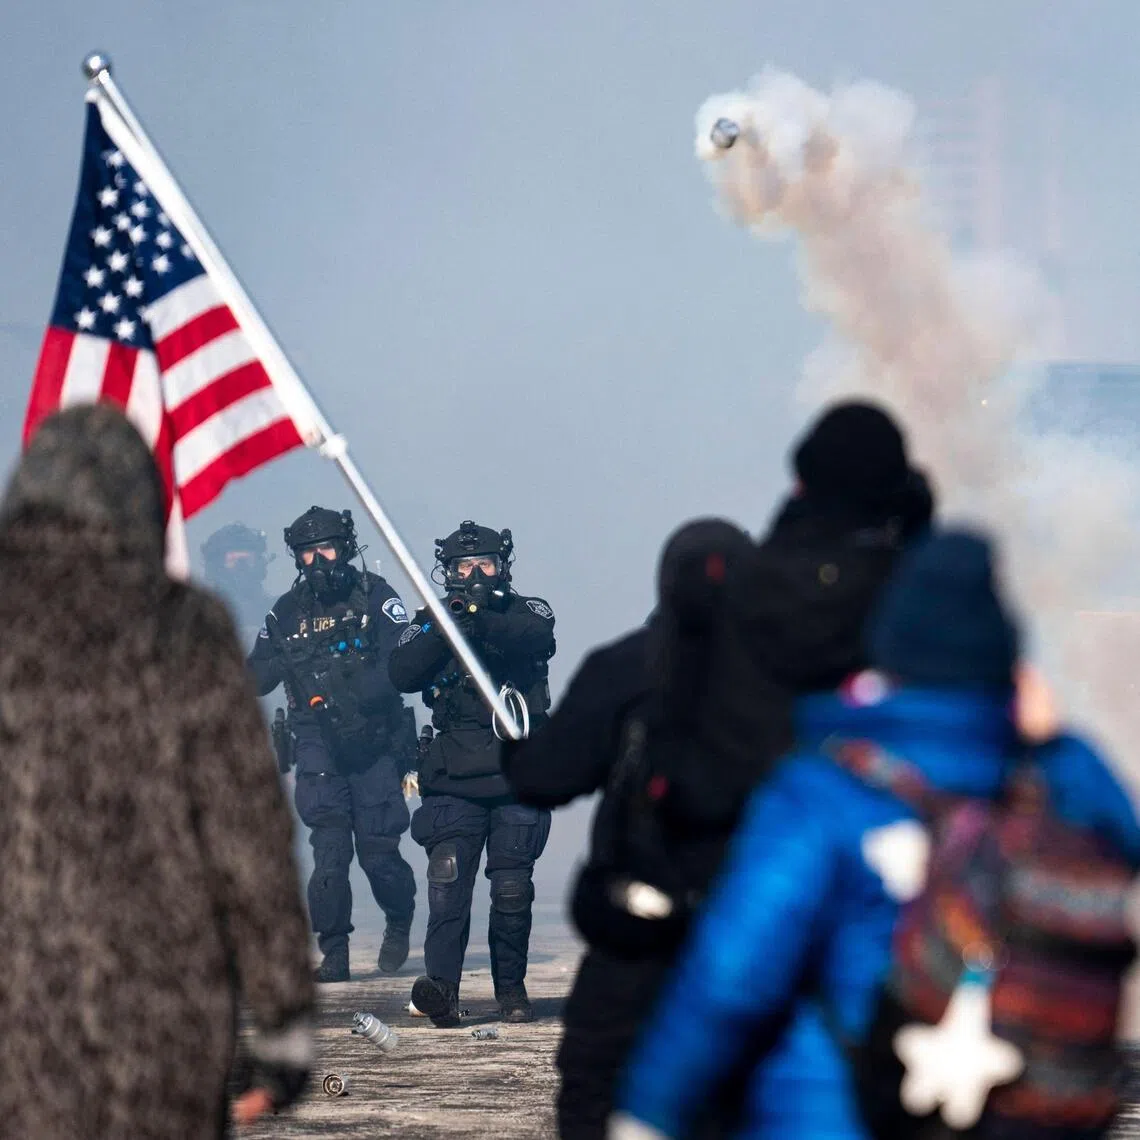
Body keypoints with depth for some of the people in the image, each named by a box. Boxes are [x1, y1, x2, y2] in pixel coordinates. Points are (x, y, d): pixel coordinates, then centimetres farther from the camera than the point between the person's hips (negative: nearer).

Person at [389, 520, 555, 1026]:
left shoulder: (526, 613, 9)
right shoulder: (430, 622, 13)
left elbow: (537, 640, -15)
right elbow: (402, 674, -4)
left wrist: (481, 621, -32)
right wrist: (446, 627, -16)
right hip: (454, 780, 0)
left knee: (512, 889, 1)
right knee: (447, 877, -16)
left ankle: (512, 988, 15)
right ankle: (441, 987, -27)